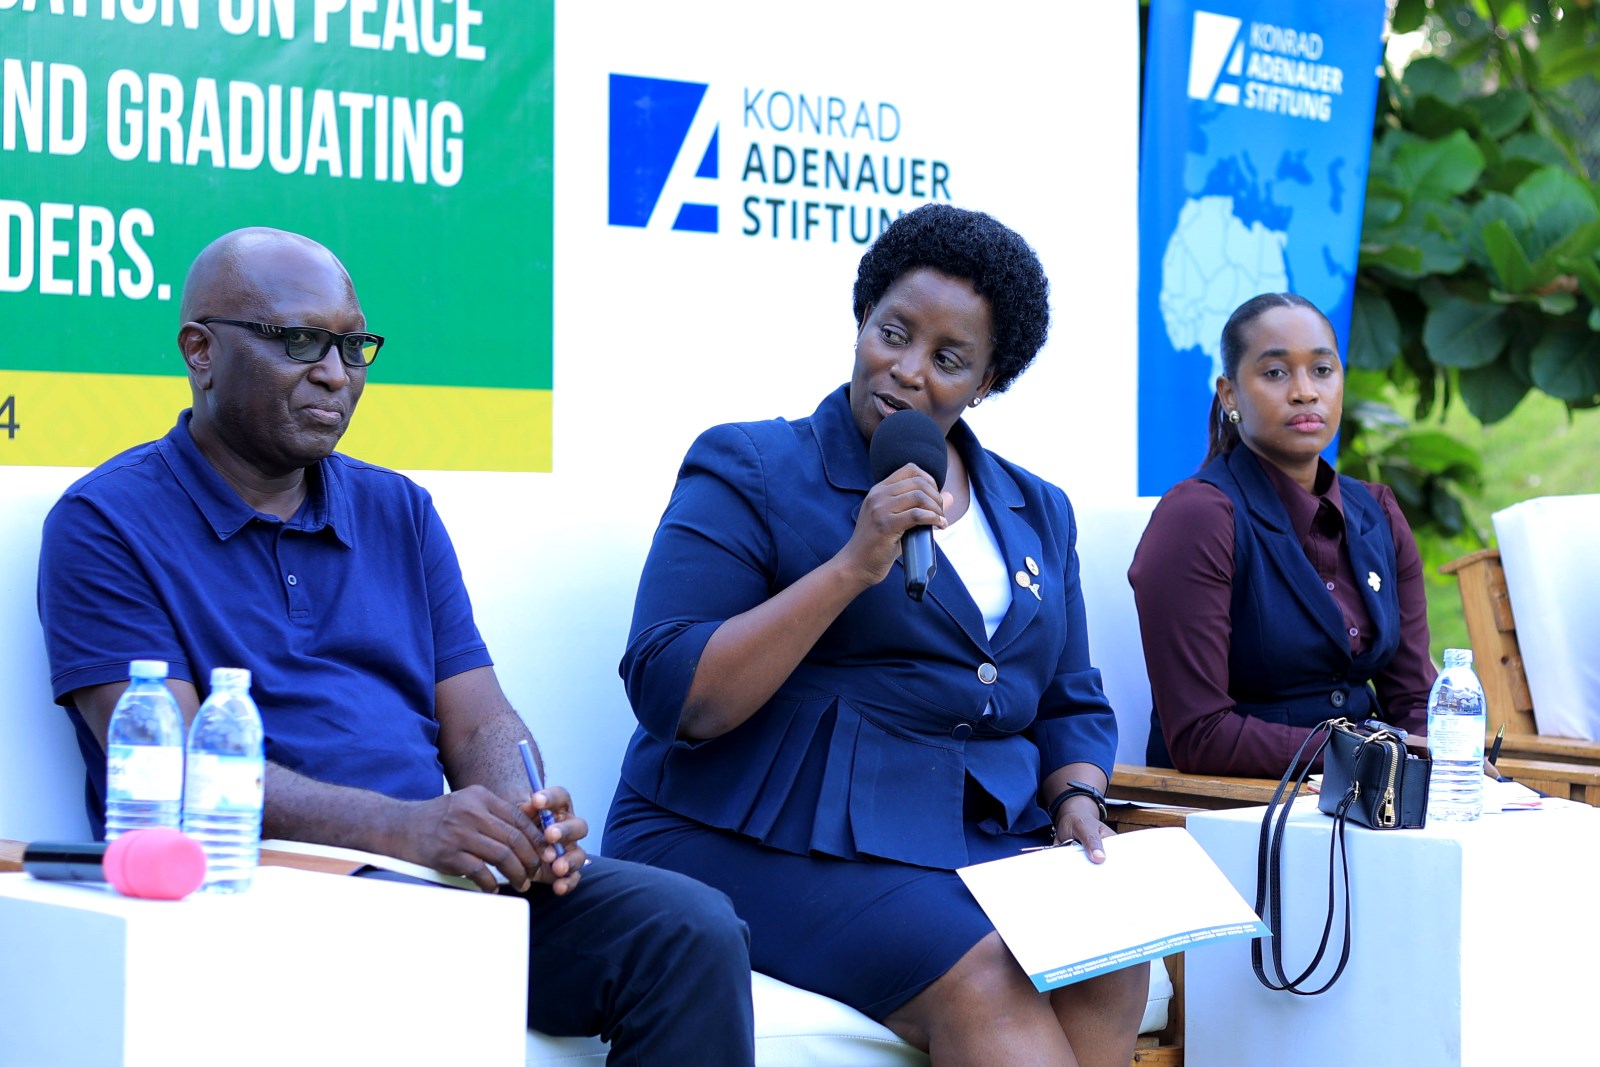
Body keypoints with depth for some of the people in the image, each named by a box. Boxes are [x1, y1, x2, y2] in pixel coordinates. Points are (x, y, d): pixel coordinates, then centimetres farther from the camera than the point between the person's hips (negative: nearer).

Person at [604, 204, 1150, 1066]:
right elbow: (670, 698, -11)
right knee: (982, 980, -31)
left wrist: (1076, 803, 1)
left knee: (1113, 966, -25)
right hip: (766, 837, -5)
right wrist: (852, 567, -17)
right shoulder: (749, 471, 0)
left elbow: (1072, 704, 25)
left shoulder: (1038, 513, 18)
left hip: (981, 836, 5)